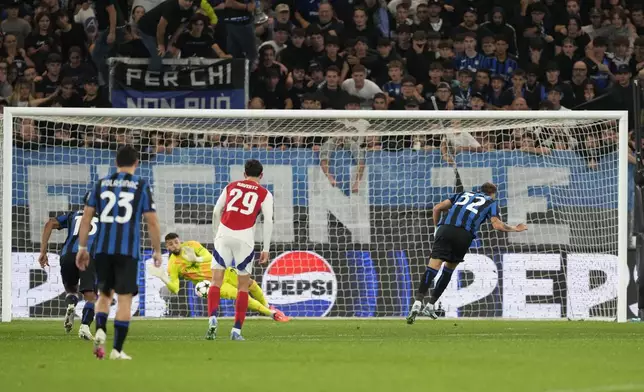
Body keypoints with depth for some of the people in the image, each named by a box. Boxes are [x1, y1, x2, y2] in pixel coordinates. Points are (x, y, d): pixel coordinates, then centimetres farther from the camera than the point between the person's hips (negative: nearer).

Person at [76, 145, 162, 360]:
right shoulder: (142, 186, 3)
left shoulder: (101, 184, 10)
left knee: (104, 293, 17)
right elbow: (152, 222, 0)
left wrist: (82, 248, 13)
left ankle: (100, 330, -9)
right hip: (128, 251, -3)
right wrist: (157, 251, 10)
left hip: (102, 249, 3)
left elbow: (86, 217, 8)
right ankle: (117, 349, -1)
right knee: (124, 298, 2)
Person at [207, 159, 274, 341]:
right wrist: (266, 249, 3)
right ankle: (236, 331, 4)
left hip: (224, 235, 1)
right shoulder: (264, 194, 9)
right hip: (244, 238, -1)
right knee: (243, 286, 10)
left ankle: (212, 319, -20)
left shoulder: (231, 187, 17)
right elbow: (268, 221, 1)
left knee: (216, 281, 4)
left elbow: (216, 212, 15)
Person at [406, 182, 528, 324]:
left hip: (445, 229, 2)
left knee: (433, 266, -11)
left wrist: (437, 226, 34)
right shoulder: (491, 203, 22)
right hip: (464, 234, -2)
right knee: (449, 268, 19)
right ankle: (430, 306, 15)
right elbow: (497, 225, 6)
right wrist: (515, 228, 22)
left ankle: (418, 302, -31)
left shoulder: (464, 194, 32)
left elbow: (438, 208, 24)